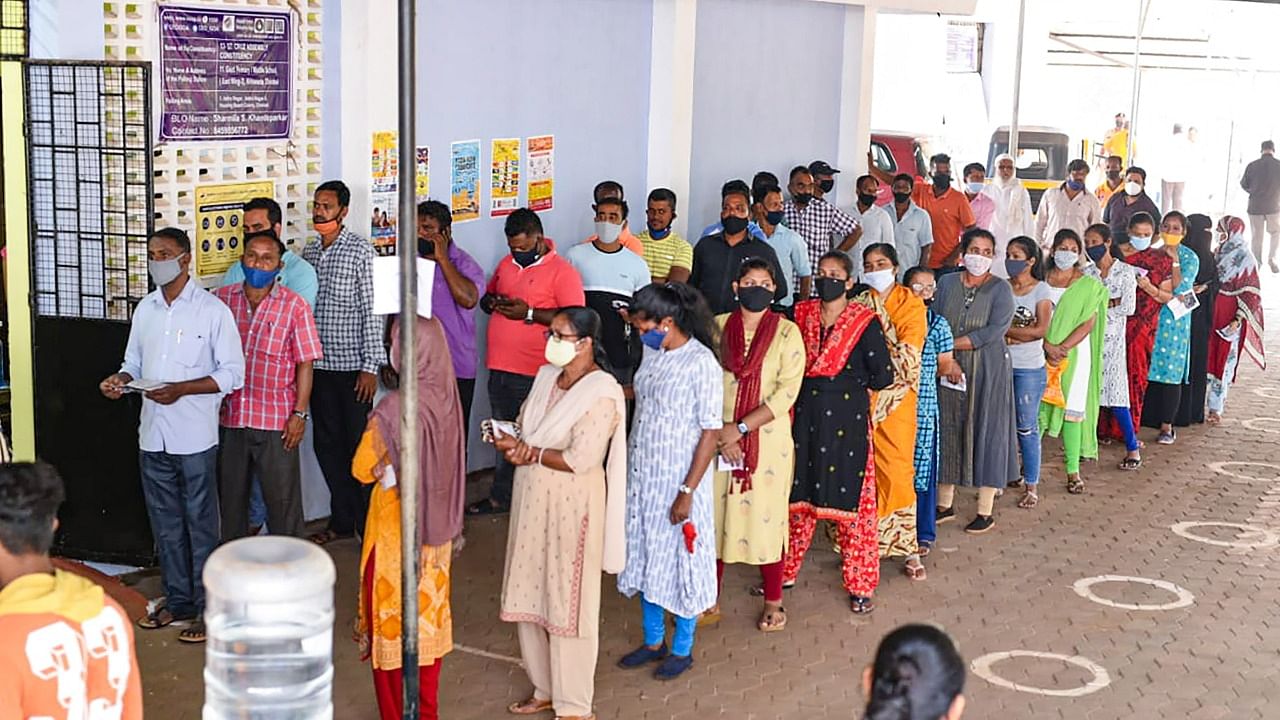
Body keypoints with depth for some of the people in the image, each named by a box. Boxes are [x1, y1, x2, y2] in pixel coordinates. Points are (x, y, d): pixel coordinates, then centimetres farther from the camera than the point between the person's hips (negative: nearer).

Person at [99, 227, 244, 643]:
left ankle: (208, 608, 10)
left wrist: (180, 390, -20)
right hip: (153, 435, 6)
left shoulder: (212, 310, -8)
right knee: (165, 523, 14)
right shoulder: (145, 310, 11)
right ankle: (177, 600, 26)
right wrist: (121, 380, -5)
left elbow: (232, 374, -10)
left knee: (200, 523, 1)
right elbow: (134, 362, 18)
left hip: (195, 437, -6)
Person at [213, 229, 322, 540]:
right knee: (230, 499, 14)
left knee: (283, 501, 2)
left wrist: (299, 414, -8)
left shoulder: (294, 305, -3)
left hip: (276, 421, -3)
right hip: (229, 418, 3)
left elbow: (305, 364, -3)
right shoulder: (222, 298, 5)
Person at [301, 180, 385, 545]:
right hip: (318, 365, 6)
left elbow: (372, 310, -12)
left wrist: (371, 366, -16)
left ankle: (368, 522, 9)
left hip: (352, 365, -6)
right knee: (327, 444, 12)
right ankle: (341, 519, 23)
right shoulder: (308, 251, 9)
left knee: (358, 443, -1)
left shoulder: (361, 251, -9)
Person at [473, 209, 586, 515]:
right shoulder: (506, 264, 13)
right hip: (499, 368, 7)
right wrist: (491, 302, 0)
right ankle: (501, 497, 28)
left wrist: (529, 313, -22)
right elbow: (486, 294, 25)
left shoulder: (562, 271, -9)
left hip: (534, 374, -7)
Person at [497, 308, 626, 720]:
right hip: (533, 500, 8)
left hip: (572, 507, -8)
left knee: (567, 603, 1)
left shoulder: (601, 393, -17)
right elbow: (526, 428, 14)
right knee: (531, 595, 15)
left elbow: (580, 459, -22)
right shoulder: (546, 376, 8)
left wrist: (530, 454, -13)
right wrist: (513, 443, -8)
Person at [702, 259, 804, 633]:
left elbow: (787, 392, -10)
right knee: (714, 514, 7)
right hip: (718, 439, 2)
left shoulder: (786, 332, -2)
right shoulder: (717, 327, 5)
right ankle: (710, 601, 20)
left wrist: (741, 427, -15)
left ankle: (773, 603, 17)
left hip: (768, 440, -2)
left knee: (766, 517, 2)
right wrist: (720, 434, -10)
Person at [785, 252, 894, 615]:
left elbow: (883, 376, -7)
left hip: (848, 419, -4)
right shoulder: (801, 314, 5)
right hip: (805, 416, 4)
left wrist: (852, 384, 2)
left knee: (852, 500, 2)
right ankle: (785, 570, 26)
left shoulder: (865, 322, -7)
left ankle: (859, 584, 12)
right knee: (797, 494, 11)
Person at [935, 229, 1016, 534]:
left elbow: (996, 329, -17)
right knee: (948, 431, 8)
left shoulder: (1000, 289, -5)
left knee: (986, 432, 1)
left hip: (988, 371, -3)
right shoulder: (946, 283, 5)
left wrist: (952, 343, -16)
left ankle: (985, 512, 9)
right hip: (949, 369, 3)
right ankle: (945, 504, 21)